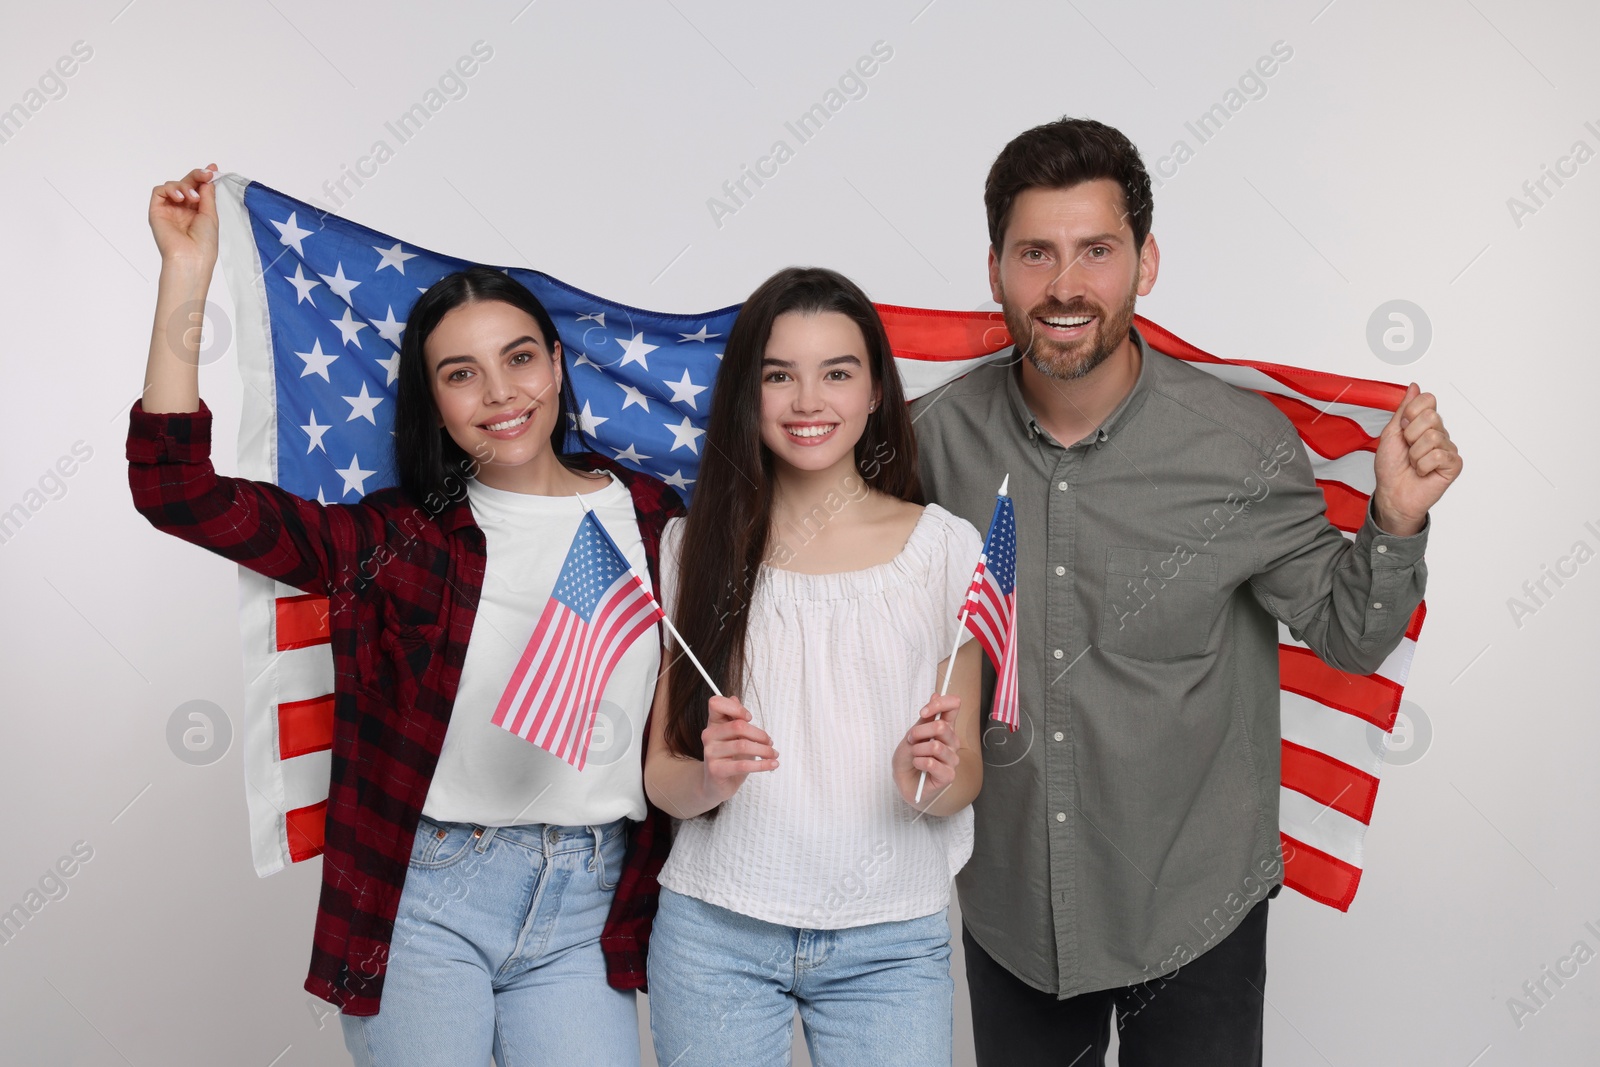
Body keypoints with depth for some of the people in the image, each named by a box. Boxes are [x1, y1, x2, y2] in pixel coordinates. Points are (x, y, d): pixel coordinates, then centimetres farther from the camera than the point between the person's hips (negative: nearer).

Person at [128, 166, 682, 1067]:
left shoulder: (651, 517, 3)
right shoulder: (400, 539, -1)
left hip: (585, 915, 1)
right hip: (424, 900, -1)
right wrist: (187, 278, -12)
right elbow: (179, 493, -8)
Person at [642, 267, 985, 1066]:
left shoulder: (944, 545, -3)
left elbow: (967, 774, 3)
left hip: (889, 940, 0)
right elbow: (661, 775, 1)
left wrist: (932, 780, -18)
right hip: (714, 931, 1)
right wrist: (711, 775, -20)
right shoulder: (698, 545, 0)